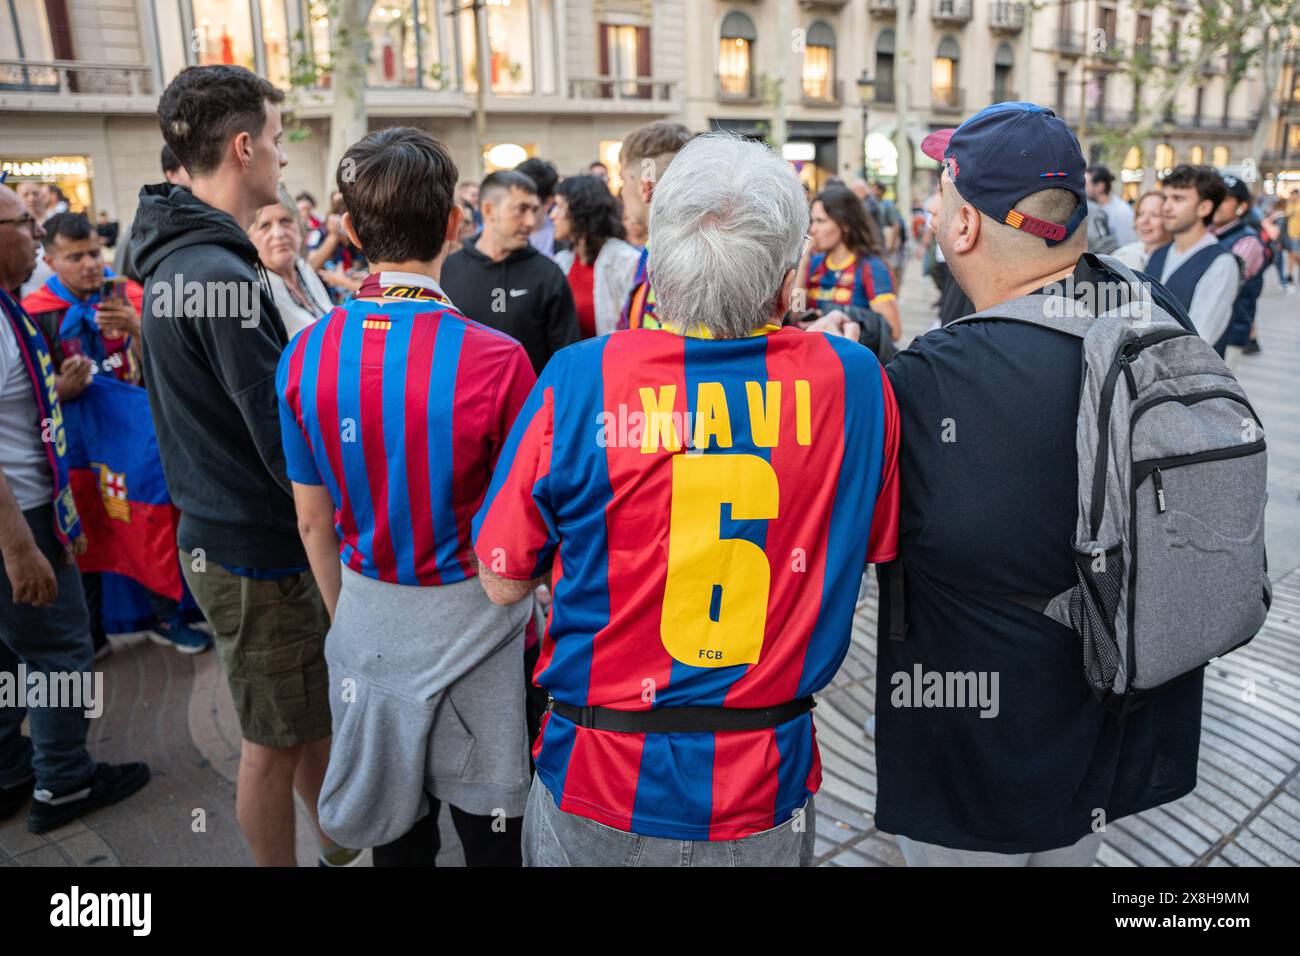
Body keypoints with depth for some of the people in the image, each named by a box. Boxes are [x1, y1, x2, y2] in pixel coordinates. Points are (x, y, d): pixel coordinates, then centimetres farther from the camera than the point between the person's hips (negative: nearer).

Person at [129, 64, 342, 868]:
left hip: (218, 524, 10)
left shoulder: (179, 257, 8)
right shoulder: (218, 275, -24)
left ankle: (339, 835, 44)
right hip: (256, 546, -10)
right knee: (274, 741, 9)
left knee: (315, 707, 24)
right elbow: (284, 439, -24)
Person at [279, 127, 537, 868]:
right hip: (472, 613, -3)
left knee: (393, 831, 21)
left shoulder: (305, 356, -7)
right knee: (492, 828, 16)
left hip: (369, 618, 4)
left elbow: (313, 520, 3)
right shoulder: (498, 360, -20)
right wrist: (543, 611, 6)